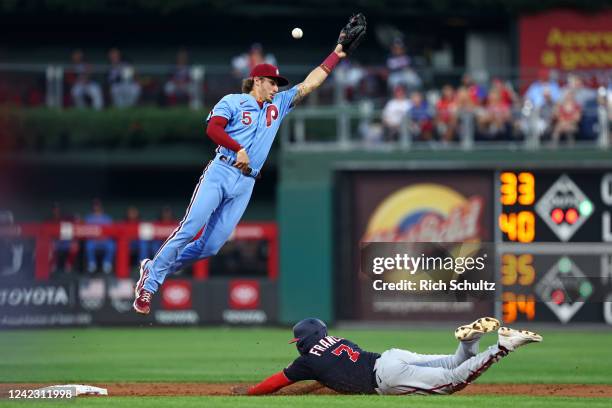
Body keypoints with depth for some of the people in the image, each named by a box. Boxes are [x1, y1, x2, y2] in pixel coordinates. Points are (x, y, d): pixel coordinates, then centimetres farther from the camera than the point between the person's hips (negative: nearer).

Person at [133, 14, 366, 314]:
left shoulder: (277, 105, 20)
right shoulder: (233, 101, 4)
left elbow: (309, 84, 19)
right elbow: (213, 128, -9)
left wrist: (337, 54, 15)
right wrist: (239, 149, -19)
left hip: (245, 185, 5)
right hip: (220, 173, -5)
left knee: (211, 246, -4)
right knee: (189, 229, -16)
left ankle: (156, 268, 9)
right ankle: (149, 281, -11)